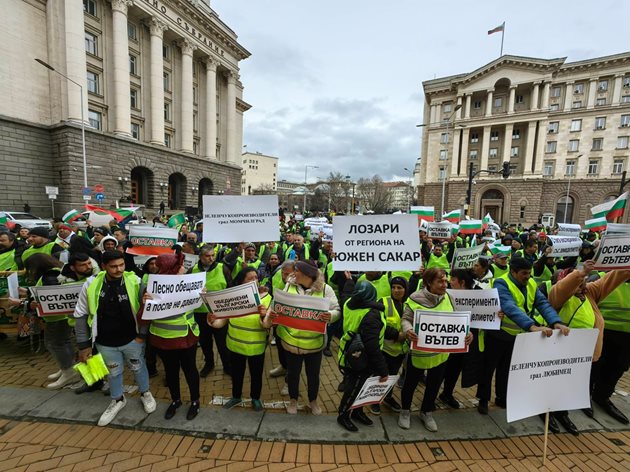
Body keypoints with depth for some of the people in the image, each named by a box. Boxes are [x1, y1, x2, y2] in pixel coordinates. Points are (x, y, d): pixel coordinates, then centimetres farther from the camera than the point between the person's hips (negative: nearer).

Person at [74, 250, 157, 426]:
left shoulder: (135, 281, -19)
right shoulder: (91, 284, -14)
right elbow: (80, 315, -3)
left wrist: (142, 334, -8)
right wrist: (83, 344, -1)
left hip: (132, 339, -1)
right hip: (105, 343, 2)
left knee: (138, 367, 20)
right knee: (114, 372, 23)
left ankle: (145, 393, 47)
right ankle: (117, 400, 50)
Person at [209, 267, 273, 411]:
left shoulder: (266, 298, -14)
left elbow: (267, 325, -20)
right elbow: (224, 319, -4)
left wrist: (264, 316, -41)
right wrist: (213, 321, -24)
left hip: (256, 346, -2)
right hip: (235, 344, 2)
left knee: (256, 373, 17)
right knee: (236, 373, 22)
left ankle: (255, 398, 44)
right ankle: (236, 397, 49)